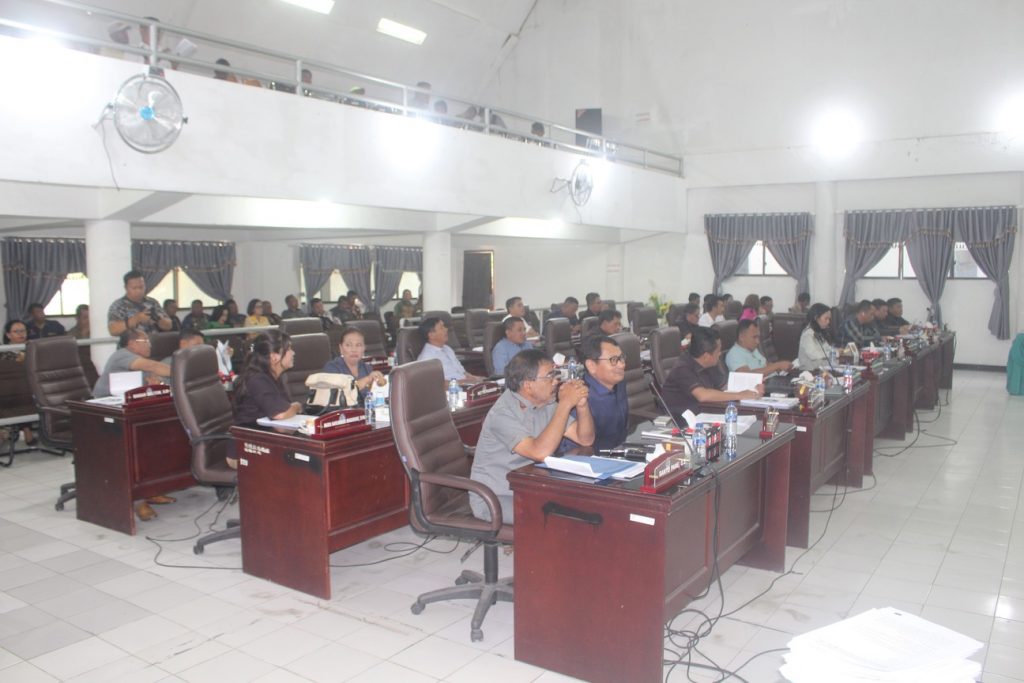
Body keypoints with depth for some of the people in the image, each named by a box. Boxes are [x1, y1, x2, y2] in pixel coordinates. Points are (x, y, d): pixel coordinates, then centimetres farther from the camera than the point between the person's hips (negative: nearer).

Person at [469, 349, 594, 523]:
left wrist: (582, 405, -15)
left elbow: (585, 439, 4)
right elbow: (541, 452, -34)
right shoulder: (502, 414, -22)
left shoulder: (545, 404, 3)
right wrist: (565, 404, -30)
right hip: (495, 500, -7)